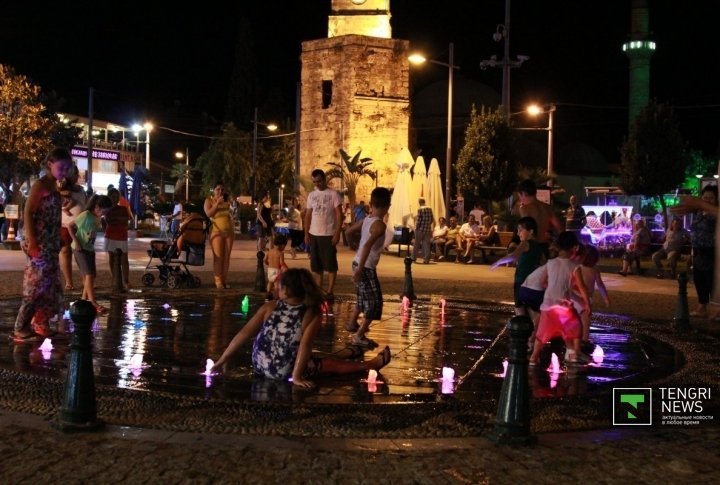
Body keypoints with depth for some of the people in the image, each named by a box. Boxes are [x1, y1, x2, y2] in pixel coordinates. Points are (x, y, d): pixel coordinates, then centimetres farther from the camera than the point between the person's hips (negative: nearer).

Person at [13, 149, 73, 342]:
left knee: (49, 286, 12)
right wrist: (31, 243, -23)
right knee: (36, 286, -9)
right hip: (39, 244, -9)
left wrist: (58, 242, 17)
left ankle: (40, 324, 21)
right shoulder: (40, 185, -10)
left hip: (51, 244, 9)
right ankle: (20, 330, -7)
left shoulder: (54, 186, 14)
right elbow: (28, 213, -17)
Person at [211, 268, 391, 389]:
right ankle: (369, 365, 33)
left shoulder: (270, 307, -10)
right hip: (285, 371, -4)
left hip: (260, 366, 4)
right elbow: (305, 347, -21)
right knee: (330, 364, 18)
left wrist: (223, 359, -6)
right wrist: (296, 377, -15)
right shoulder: (312, 314, -16)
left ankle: (344, 354, 47)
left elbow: (245, 333, -10)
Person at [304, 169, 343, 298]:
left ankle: (330, 291, 3)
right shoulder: (311, 195, 10)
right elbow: (308, 215, 13)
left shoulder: (333, 194, -5)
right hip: (314, 234, 5)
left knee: (330, 264, 0)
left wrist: (337, 234, -15)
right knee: (316, 265, 9)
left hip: (328, 235, -5)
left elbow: (339, 215, -8)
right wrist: (306, 234, 6)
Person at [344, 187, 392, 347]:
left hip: (357, 263, 9)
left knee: (364, 297, 27)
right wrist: (360, 268, -32)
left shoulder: (367, 219, 5)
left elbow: (349, 231, 18)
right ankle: (359, 336, -5)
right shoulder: (380, 224, -20)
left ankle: (352, 323, 44)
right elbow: (367, 245, -31)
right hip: (366, 267, -9)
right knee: (375, 302, -3)